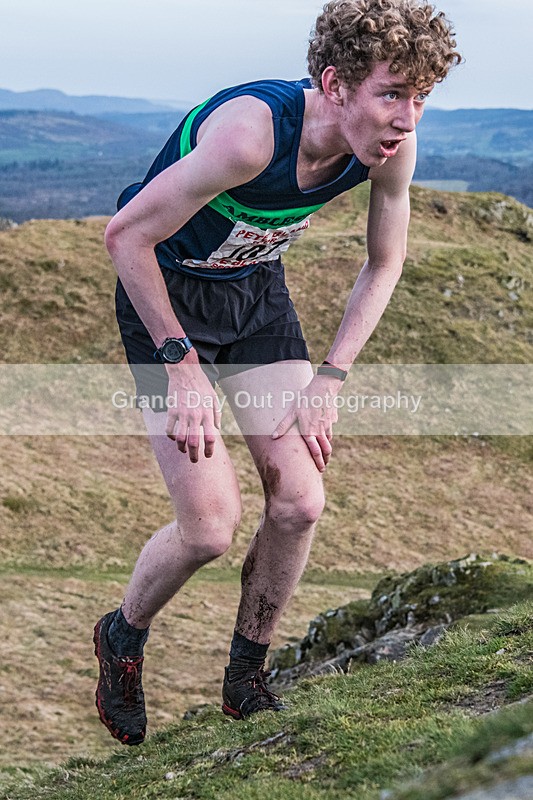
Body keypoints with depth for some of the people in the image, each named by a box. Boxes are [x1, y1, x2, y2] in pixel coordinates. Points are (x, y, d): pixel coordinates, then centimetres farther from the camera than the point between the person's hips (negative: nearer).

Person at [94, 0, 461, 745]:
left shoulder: (393, 144, -16)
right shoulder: (252, 131, -36)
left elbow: (384, 265, 3)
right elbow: (126, 235, -27)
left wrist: (329, 380, -3)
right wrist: (182, 365, -23)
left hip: (258, 291, 6)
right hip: (166, 295, -5)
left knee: (300, 503, -4)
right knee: (211, 523, -11)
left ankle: (246, 681, 19)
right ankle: (122, 640, 20)